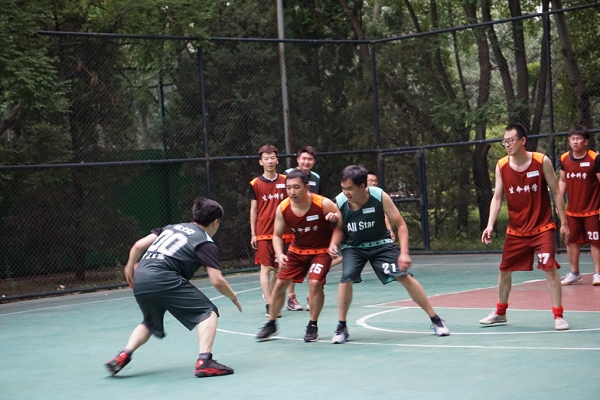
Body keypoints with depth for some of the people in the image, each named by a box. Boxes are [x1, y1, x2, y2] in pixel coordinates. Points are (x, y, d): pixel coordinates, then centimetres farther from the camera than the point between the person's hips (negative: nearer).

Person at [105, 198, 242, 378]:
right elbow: (217, 281, -2)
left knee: (150, 323, 31)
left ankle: (123, 356, 16)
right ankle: (204, 361, -13)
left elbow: (138, 246, 19)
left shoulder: (173, 227, 24)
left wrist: (130, 266, 36)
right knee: (208, 312, 2)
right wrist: (234, 298, 15)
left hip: (139, 279, 7)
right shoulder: (206, 243, 6)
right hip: (163, 279, -7)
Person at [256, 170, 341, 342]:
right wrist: (280, 255, -21)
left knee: (315, 283, -22)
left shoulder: (323, 204, -26)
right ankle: (271, 324, 23)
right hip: (297, 250, 4)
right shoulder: (283, 208, -16)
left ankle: (312, 326, -1)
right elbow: (277, 235, -3)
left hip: (321, 250, -4)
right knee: (280, 283, 2)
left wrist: (335, 217, -37)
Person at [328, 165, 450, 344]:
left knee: (404, 276, -12)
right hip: (353, 247, 1)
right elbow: (339, 228, 0)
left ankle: (436, 320, 3)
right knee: (346, 278, -23)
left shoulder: (380, 197, -24)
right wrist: (334, 243, -21)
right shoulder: (339, 201, -19)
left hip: (380, 243, -1)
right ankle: (341, 327, -5)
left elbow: (401, 224, -15)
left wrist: (404, 253, -24)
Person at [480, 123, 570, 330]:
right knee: (504, 269, 11)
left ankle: (558, 316, -4)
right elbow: (497, 198, -1)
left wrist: (564, 222, -5)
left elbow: (556, 193, -4)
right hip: (516, 230, 4)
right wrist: (490, 225, -13)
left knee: (550, 268, -13)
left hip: (542, 228, -3)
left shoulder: (542, 162, -12)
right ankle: (500, 312, 31)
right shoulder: (501, 166, -4)